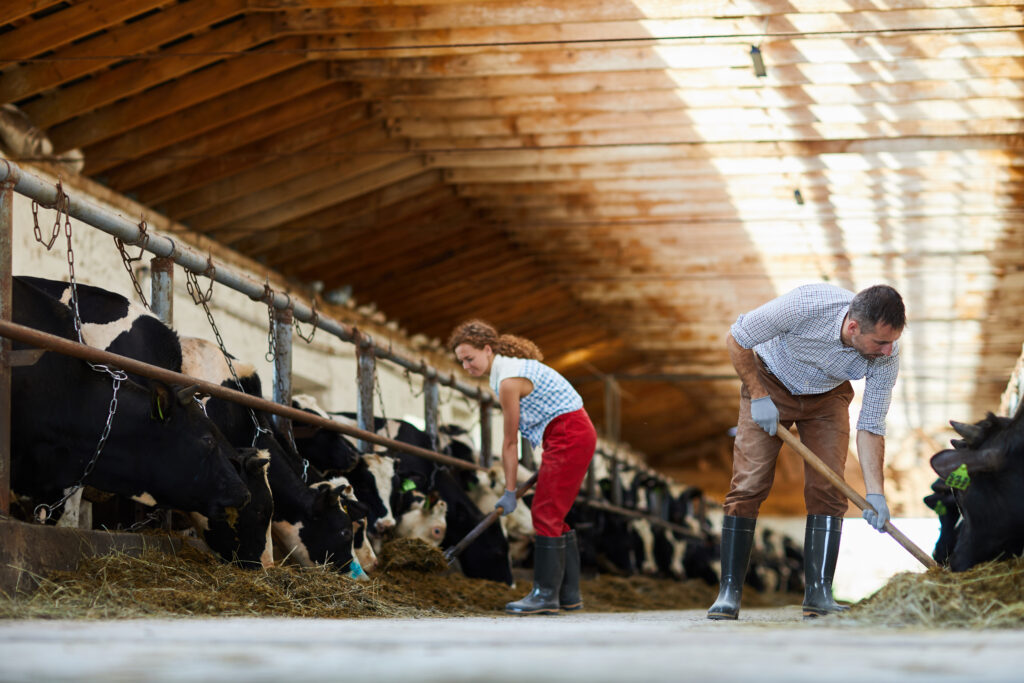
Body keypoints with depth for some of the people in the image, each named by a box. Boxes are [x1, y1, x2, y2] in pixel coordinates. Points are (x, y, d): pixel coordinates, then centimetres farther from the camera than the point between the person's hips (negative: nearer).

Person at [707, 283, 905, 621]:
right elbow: (735, 339, -22)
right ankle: (729, 591, -7)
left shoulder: (887, 356, -28)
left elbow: (871, 427, -18)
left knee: (827, 489, -10)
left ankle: (818, 593, -7)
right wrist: (758, 396, -20)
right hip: (770, 381, -2)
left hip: (827, 397, 3)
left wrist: (875, 492, -27)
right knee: (748, 484, -10)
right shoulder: (806, 305, -39)